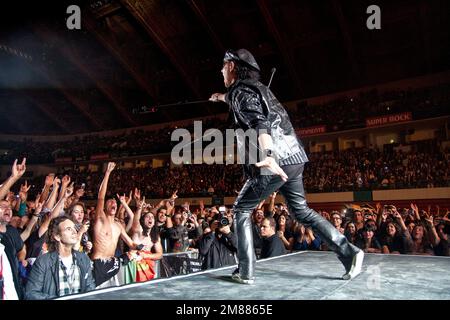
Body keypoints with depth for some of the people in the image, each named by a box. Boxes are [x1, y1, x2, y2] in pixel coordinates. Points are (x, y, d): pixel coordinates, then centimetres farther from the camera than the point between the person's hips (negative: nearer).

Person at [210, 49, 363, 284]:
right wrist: (222, 97, 68)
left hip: (276, 161, -8)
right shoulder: (258, 87, 23)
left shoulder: (240, 91, -4)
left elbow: (258, 122, -23)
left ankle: (245, 272, 7)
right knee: (301, 210, 18)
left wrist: (268, 155, -38)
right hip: (294, 158, 8)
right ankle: (349, 252, 12)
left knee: (241, 211, 7)